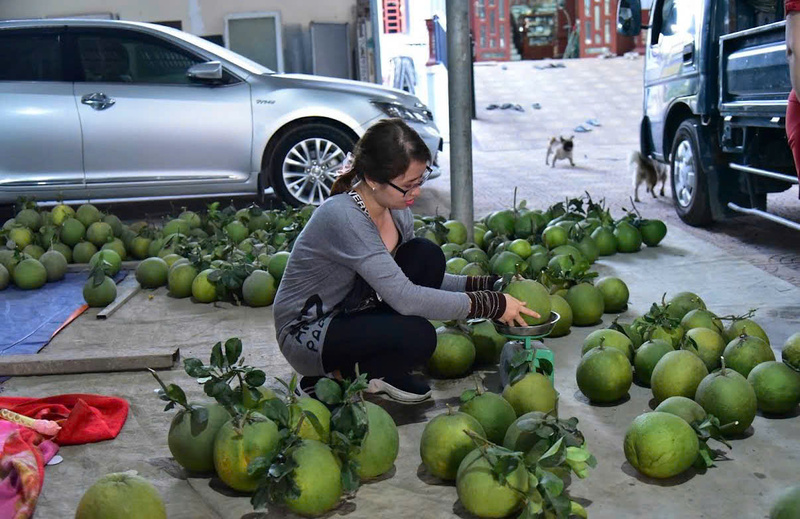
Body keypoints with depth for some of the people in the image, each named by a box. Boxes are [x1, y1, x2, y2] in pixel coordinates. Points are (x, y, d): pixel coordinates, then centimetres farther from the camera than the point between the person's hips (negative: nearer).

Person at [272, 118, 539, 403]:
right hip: (306, 335, -8)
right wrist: (492, 304, -28)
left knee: (426, 255, -12)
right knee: (417, 336, -31)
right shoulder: (341, 217, -30)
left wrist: (485, 285, -7)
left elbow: (425, 277, 8)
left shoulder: (396, 209, -4)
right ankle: (337, 376, -2)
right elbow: (405, 298, -33)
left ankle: (384, 371, -1)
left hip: (353, 315, 8)